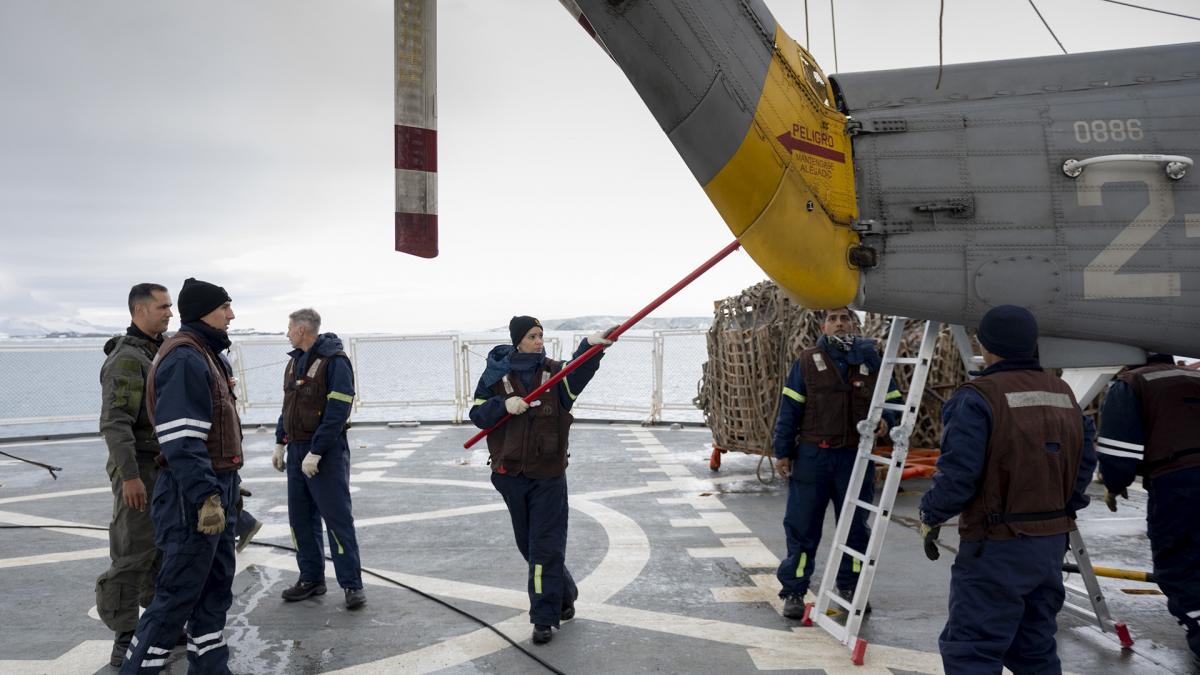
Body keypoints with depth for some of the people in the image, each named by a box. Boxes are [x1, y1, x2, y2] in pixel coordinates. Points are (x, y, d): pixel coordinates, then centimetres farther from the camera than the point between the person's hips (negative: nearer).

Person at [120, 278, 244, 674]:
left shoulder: (204, 356, 16)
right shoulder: (184, 358, -16)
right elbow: (181, 439, -24)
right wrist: (207, 498, -27)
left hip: (215, 492, 10)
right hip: (195, 497, -10)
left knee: (216, 589, 14)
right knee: (178, 595, -4)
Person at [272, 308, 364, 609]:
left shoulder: (335, 361, -13)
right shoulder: (295, 361, 12)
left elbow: (337, 413, -19)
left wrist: (315, 452, -21)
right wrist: (280, 443, 13)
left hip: (326, 453, -8)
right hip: (296, 450, 8)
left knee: (337, 518, -5)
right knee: (300, 517, 11)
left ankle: (352, 584, 2)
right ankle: (311, 578, 22)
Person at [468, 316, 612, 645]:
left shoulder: (554, 371, -3)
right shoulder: (496, 374, 0)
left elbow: (579, 370, -25)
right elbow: (478, 414, 0)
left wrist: (590, 345, -46)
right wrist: (503, 405, -20)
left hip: (548, 474, -2)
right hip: (510, 474, 3)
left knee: (546, 547, -4)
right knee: (528, 544, 16)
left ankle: (545, 618, 6)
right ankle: (564, 596, 38)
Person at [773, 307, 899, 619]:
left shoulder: (871, 361, 5)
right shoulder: (808, 362, 1)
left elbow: (892, 401, 12)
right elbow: (789, 409, 2)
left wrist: (885, 420, -11)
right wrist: (782, 451, -2)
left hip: (856, 457, 2)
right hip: (813, 456, -2)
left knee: (855, 526, 13)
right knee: (802, 527, 2)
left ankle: (850, 587, 30)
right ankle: (793, 591, 13)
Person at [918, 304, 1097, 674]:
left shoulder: (977, 399, -15)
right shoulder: (1064, 395, 9)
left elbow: (957, 474, -18)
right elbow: (1084, 461, 13)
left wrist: (930, 517, -3)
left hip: (998, 547, -8)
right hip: (1053, 543, 8)